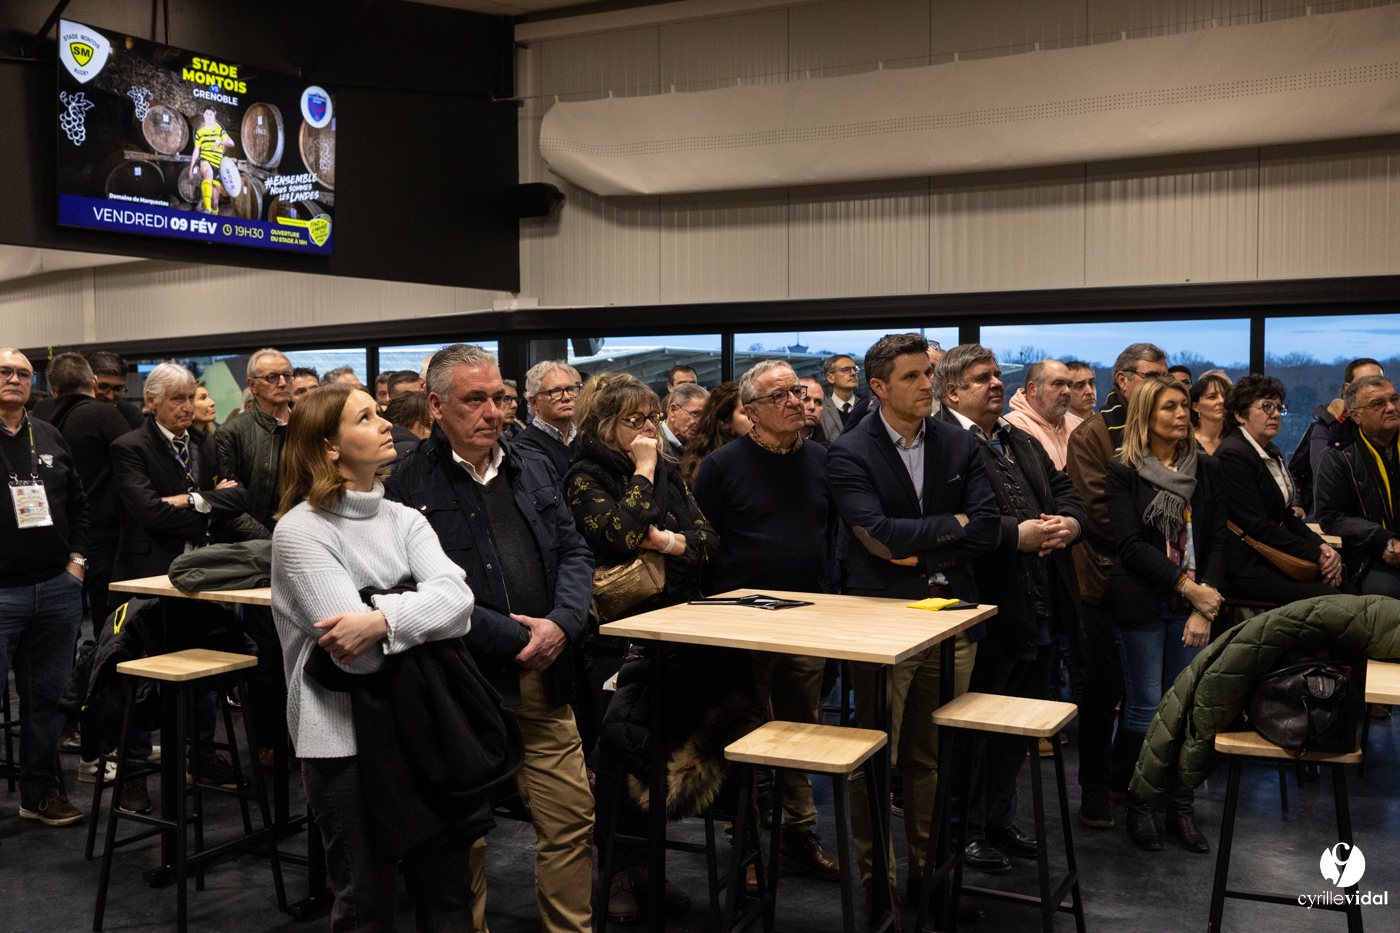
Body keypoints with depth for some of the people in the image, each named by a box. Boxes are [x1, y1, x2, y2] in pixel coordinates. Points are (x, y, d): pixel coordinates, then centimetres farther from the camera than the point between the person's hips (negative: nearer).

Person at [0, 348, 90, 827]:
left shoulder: (50, 438, 13)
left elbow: (78, 503, 19)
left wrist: (77, 559, 9)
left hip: (57, 589, 5)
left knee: (48, 697, 12)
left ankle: (41, 791, 24)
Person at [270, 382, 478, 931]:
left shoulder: (403, 519, 8)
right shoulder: (300, 531, -9)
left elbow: (455, 596, -11)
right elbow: (358, 654, -18)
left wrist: (382, 619, -26)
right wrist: (420, 611, -7)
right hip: (346, 737, -5)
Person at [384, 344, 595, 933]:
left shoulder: (533, 469, 13)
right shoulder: (410, 482, -6)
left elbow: (574, 552, 12)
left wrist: (562, 623, -7)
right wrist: (512, 636, -15)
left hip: (542, 679, 5)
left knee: (571, 822, 8)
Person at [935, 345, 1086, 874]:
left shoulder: (1024, 443, 18)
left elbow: (1066, 491, 15)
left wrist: (1069, 522, -7)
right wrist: (1017, 534, -27)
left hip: (1042, 613, 9)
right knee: (973, 726, 5)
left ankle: (1000, 819, 36)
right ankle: (967, 830, 20)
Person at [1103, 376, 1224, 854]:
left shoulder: (1206, 469, 8)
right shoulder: (1122, 471, -2)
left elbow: (1216, 541, 4)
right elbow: (1131, 544, -9)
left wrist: (1204, 608, -7)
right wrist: (1188, 586, -16)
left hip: (1194, 602, 3)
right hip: (1140, 603, -3)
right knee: (1145, 707, 1)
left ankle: (1181, 809, 17)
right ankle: (1138, 807, 16)